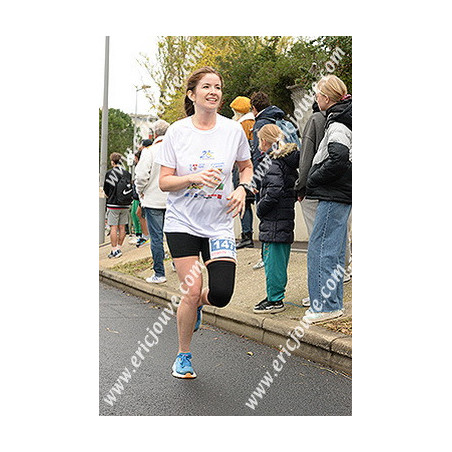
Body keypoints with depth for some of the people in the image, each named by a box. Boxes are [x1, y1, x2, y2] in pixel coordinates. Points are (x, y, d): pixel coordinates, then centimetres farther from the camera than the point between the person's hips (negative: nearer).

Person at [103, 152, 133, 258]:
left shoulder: (109, 173, -8)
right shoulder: (127, 173, 3)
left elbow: (106, 189, 0)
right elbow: (130, 188, 10)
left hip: (113, 205, -4)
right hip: (125, 205, 4)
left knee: (113, 228, -3)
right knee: (122, 227, 9)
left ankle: (114, 250, -6)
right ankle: (119, 248, 15)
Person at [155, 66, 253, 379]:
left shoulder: (233, 130, 0)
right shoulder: (177, 131, -4)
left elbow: (246, 167, 16)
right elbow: (164, 181, -4)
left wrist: (242, 189, -5)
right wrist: (194, 177, -22)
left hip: (219, 223, 2)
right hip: (182, 222, -1)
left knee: (221, 294, -11)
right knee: (192, 291, -7)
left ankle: (197, 303, 28)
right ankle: (184, 355, 18)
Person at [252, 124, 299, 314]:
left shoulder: (275, 165, -15)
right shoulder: (290, 162, 12)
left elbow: (273, 193, -23)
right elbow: (295, 190, 17)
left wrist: (260, 209, -10)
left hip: (274, 223, -9)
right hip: (286, 220, 9)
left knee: (273, 261, -3)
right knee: (279, 260, 16)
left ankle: (275, 300, 2)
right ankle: (275, 296, 25)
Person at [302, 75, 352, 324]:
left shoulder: (337, 124, -14)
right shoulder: (340, 119, 16)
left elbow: (338, 160, -26)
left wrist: (312, 179, -14)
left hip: (334, 195, -10)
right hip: (339, 194, 10)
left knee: (320, 248, -8)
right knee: (334, 249, 14)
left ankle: (325, 304, -5)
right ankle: (334, 302, 21)